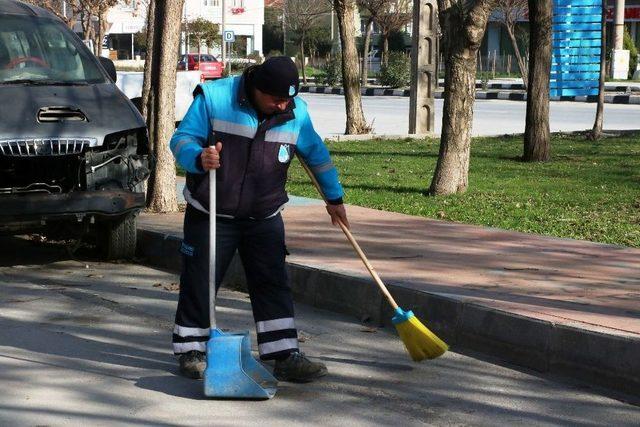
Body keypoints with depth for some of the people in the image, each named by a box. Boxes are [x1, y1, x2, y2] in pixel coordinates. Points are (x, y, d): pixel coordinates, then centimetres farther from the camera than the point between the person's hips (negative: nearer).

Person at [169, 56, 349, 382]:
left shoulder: (296, 112, -2)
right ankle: (191, 350, 19)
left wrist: (334, 198, 21)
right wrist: (199, 158, -35)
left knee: (273, 285, -2)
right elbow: (181, 140, -12)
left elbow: (316, 153, 13)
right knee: (199, 282, 4)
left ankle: (285, 356, 1)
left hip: (264, 218, 3)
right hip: (211, 215, -2)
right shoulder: (214, 98, -14)